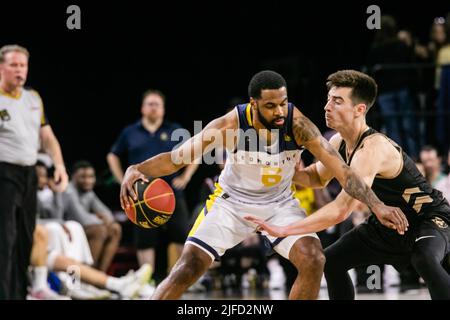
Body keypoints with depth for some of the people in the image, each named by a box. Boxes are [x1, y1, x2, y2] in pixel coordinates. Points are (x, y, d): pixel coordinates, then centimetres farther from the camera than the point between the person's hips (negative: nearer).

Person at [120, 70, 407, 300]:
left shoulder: (297, 124, -26)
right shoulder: (231, 125, -28)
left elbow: (340, 168, -27)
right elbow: (176, 157, -23)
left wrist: (377, 205, -39)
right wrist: (137, 170, -42)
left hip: (279, 203, 1)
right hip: (232, 200, -1)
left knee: (313, 261, -19)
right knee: (187, 269, -12)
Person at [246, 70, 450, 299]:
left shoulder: (372, 149, -32)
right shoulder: (338, 142, -4)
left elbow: (341, 210, -39)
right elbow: (318, 177, 17)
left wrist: (283, 230, -39)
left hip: (430, 218, -9)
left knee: (425, 260, -39)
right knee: (330, 261, 10)